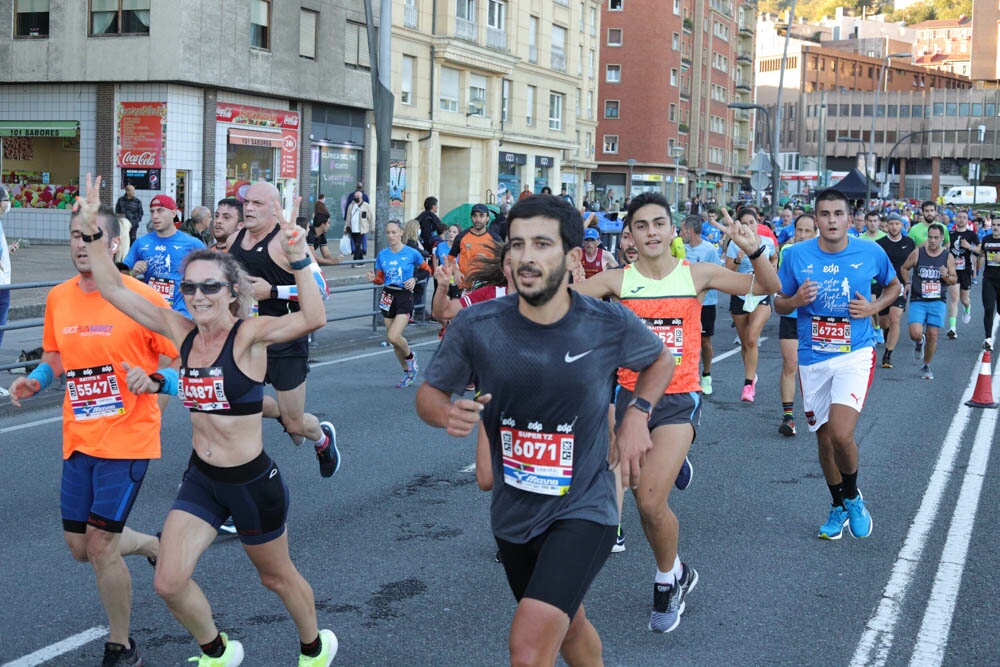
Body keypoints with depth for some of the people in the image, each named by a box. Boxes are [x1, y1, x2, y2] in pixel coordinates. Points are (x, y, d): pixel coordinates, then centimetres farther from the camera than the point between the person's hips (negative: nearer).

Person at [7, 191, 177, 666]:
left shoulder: (141, 298, -12)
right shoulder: (58, 298, 4)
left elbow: (184, 361, -7)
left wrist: (154, 380, -27)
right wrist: (35, 380, -1)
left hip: (127, 439, -6)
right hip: (78, 439, 6)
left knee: (100, 545, -8)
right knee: (80, 547, 11)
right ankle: (154, 546, 42)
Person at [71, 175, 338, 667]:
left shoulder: (249, 334, -17)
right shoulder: (181, 331, -2)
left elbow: (313, 318, -35)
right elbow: (113, 290, -1)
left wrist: (298, 259, -45)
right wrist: (92, 233, -10)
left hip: (252, 481, -5)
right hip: (200, 479, 5)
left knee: (276, 577, 16)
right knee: (169, 582, -4)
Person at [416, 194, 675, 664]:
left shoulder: (610, 325, -15)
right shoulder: (476, 326, -15)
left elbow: (660, 360, 7)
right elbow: (429, 393, -1)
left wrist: (637, 415, -9)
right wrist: (448, 413, -23)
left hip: (583, 508, -3)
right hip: (513, 514, 3)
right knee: (568, 625, 26)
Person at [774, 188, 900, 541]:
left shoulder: (871, 253, -5)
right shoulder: (796, 255, -5)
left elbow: (894, 286, 14)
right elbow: (778, 304, 6)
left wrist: (872, 308, -5)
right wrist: (797, 300, -16)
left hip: (855, 354, -2)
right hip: (812, 357, 2)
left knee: (841, 435, -18)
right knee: (824, 438, 13)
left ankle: (852, 497, 12)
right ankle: (838, 507, 36)